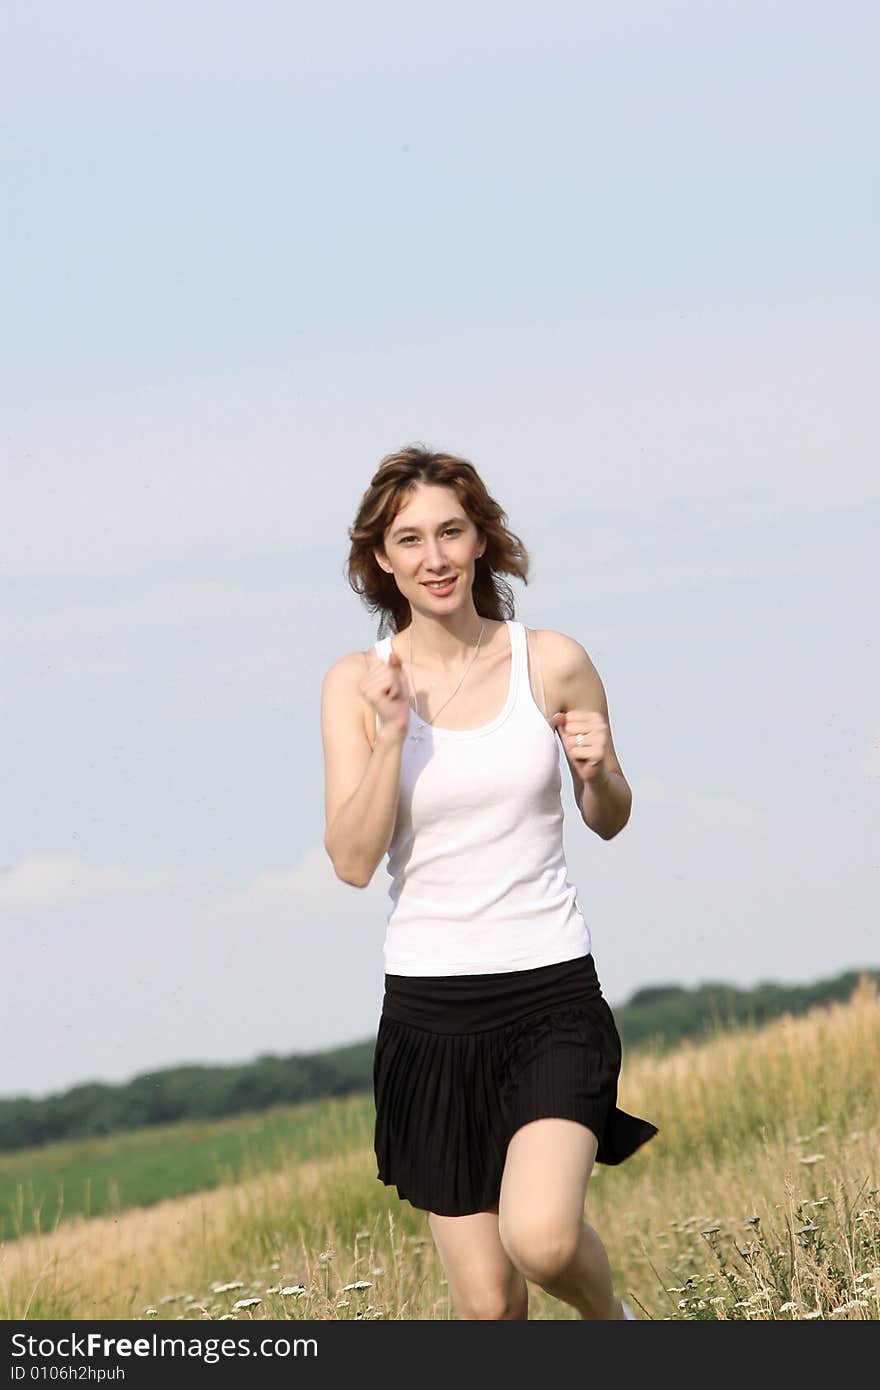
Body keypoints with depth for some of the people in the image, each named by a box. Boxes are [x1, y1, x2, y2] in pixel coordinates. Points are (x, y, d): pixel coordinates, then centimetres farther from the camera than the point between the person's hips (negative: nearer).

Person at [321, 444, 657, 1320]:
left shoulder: (552, 664, 0)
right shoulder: (356, 684, -1)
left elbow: (608, 821, 13)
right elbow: (353, 860, -8)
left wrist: (598, 769, -9)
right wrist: (392, 733, -18)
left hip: (552, 993, -1)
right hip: (429, 1008, 1)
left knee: (540, 1237, -23)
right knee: (487, 1301, 1)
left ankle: (609, 1319, 11)